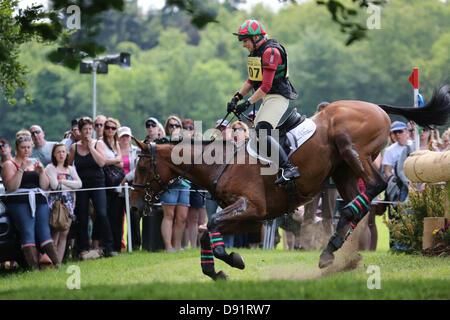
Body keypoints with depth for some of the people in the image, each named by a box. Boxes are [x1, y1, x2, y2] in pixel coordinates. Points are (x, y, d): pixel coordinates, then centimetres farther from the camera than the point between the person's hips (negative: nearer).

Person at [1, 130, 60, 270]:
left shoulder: (35, 163, 21)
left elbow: (44, 186, 13)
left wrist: (41, 171, -3)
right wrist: (21, 169, -14)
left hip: (39, 200, 4)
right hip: (19, 202, -4)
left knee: (44, 231, -9)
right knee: (28, 232, -18)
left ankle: (57, 264, -17)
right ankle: (34, 268, -27)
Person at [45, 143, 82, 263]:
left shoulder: (71, 169, 21)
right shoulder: (50, 168, 4)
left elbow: (79, 184, 6)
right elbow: (54, 185, -10)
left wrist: (63, 181, -4)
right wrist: (71, 185, 0)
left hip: (68, 203, 5)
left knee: (64, 234, -2)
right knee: (55, 233, -15)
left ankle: (59, 261, -3)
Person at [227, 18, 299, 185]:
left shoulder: (271, 51, -18)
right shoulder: (256, 52, 14)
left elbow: (266, 86, -22)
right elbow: (251, 80, 17)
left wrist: (247, 103, -21)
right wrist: (237, 97, 3)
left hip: (278, 98, -11)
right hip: (267, 100, 11)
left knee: (262, 133, -25)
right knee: (256, 134, 12)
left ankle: (289, 168, -31)